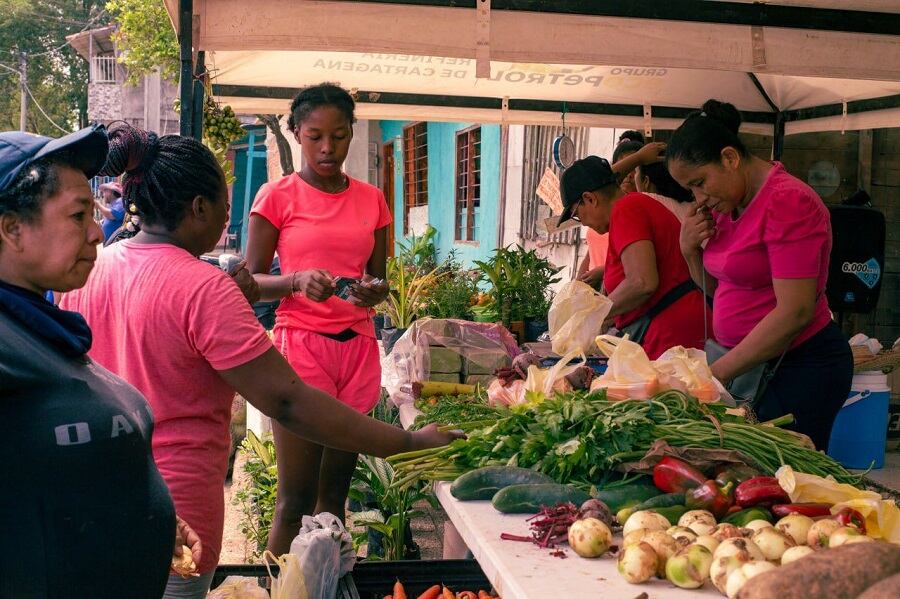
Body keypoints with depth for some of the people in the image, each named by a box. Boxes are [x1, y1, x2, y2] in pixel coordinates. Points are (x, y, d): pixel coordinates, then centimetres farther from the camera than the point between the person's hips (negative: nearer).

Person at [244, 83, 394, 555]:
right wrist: (298, 281, -21)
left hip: (358, 348, 4)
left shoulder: (371, 200, 10)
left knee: (335, 490, 10)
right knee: (296, 498, -3)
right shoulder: (277, 196, -1)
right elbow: (252, 280, -1)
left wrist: (374, 291, -9)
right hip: (301, 344, -4)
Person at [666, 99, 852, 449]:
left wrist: (717, 373, -18)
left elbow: (794, 312, -22)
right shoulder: (727, 205, 9)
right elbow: (717, 286, 21)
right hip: (751, 361, 8)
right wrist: (689, 248, 0)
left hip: (803, 364, -8)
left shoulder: (786, 201, -17)